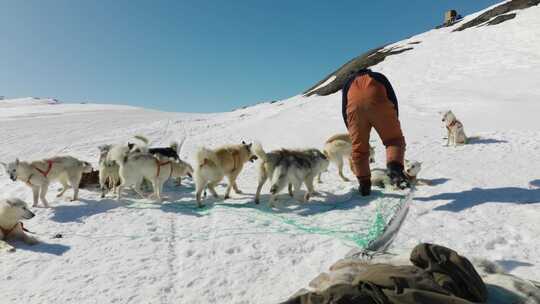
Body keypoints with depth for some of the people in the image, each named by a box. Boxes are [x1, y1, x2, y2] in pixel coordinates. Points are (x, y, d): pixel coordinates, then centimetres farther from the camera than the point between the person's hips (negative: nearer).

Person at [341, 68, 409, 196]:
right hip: (378, 101, -1)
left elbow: (344, 110, 26)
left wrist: (351, 131, 30)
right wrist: (394, 123, 23)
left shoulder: (349, 82, 38)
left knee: (358, 147, 11)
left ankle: (364, 184, 11)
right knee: (394, 138, 7)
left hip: (354, 104, 1)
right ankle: (395, 168, -19)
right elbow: (393, 99, 21)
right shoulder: (379, 77, 36)